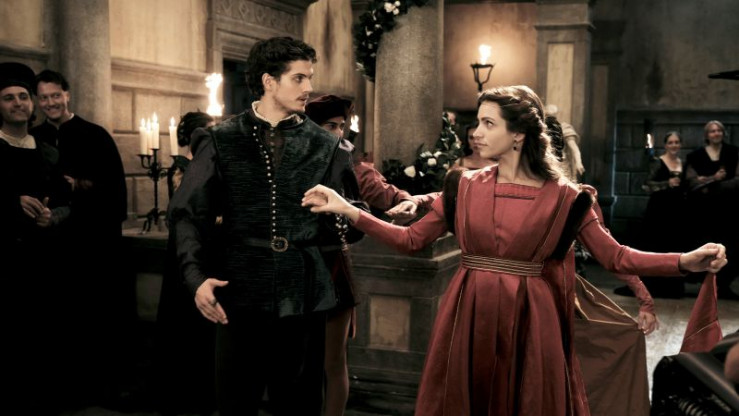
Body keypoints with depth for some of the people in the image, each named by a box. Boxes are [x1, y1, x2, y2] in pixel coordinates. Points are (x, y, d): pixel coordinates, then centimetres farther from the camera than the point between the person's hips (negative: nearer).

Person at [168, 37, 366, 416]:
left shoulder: (325, 146, 6)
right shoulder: (222, 141, 3)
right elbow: (187, 213, 3)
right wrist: (196, 276, -10)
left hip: (304, 293, 1)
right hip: (241, 291, -1)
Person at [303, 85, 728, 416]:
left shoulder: (561, 196, -5)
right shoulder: (465, 186, 1)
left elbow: (614, 256, -6)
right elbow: (411, 239, 2)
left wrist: (686, 260, -18)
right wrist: (347, 209, -6)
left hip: (528, 321, -2)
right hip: (470, 317, 2)